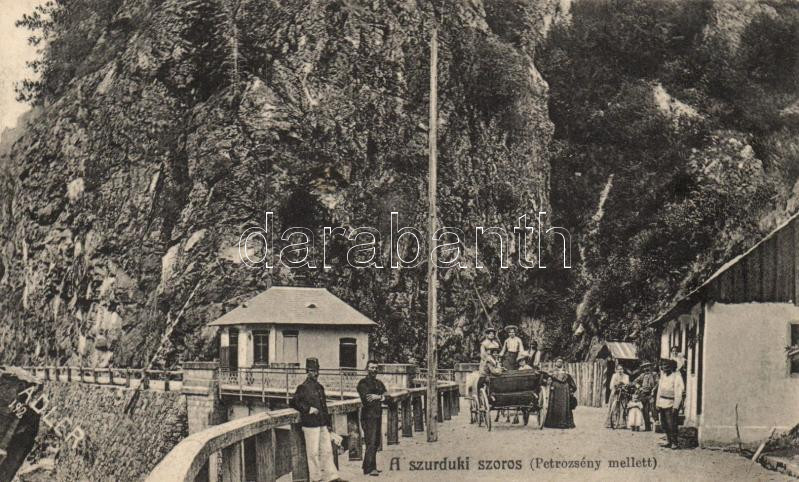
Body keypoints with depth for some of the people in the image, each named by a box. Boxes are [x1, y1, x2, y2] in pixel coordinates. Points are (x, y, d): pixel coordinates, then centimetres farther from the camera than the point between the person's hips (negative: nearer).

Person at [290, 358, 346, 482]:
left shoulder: (320, 387, 14)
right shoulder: (303, 387, -7)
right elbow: (294, 403, -11)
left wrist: (328, 423, 17)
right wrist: (308, 409, -17)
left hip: (322, 424, 7)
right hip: (310, 425, -7)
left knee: (327, 450, 9)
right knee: (314, 452, 0)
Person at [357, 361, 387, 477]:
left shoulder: (379, 383, 18)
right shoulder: (363, 383, -4)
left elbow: (387, 396, 7)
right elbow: (366, 398, -17)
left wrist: (378, 397, -13)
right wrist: (381, 397, -11)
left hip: (378, 415, 8)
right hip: (368, 416, -7)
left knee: (376, 442, 12)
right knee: (371, 442, -12)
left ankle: (366, 465, 22)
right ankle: (369, 468, -11)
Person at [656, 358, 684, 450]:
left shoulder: (676, 377, -11)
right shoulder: (663, 376, 12)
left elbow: (678, 393, -14)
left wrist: (675, 407, -19)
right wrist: (657, 404, 13)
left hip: (670, 404, -7)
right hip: (662, 404, 7)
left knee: (671, 425, -10)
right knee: (664, 424, 11)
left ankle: (674, 443, -3)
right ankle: (668, 441, 22)